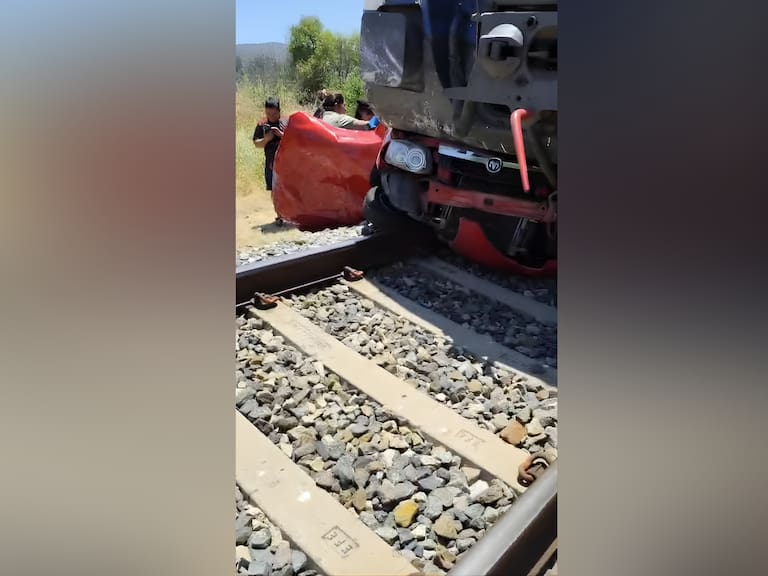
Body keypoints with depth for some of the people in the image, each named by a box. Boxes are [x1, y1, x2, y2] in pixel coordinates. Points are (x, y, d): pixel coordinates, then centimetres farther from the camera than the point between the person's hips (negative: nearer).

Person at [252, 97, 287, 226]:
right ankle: (279, 215, 16)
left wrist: (282, 135, -20)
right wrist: (266, 139, -17)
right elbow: (256, 144, 2)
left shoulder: (286, 123, 0)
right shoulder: (262, 125, 2)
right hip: (271, 163, 1)